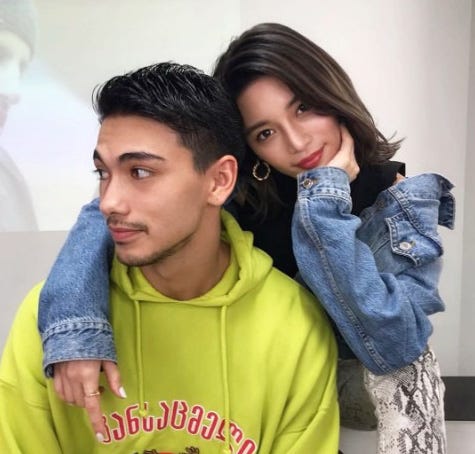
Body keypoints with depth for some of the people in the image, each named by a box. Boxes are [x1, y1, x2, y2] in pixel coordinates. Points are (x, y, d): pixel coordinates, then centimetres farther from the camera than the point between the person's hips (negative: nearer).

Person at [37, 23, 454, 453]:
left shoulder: (401, 202, -22)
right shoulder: (241, 189, -19)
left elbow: (395, 345, -35)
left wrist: (325, 199, -37)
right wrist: (75, 324, -40)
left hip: (362, 384, -2)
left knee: (403, 354, -33)